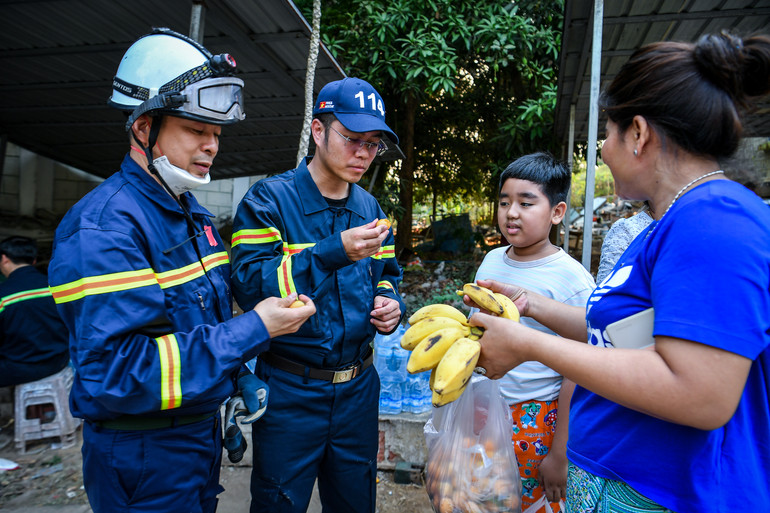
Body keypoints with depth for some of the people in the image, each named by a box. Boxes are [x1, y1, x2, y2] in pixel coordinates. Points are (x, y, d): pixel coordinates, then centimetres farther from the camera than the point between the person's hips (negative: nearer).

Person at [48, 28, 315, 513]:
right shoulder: (103, 228, -24)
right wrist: (253, 328, -30)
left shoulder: (196, 216, 6)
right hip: (143, 457, -8)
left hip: (204, 433, 8)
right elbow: (113, 373, -30)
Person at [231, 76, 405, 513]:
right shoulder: (268, 199, -11)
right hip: (290, 390, -5)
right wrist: (333, 252, -30)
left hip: (358, 387, 5)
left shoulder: (369, 208, 7)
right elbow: (249, 284, -21)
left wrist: (389, 303, -6)